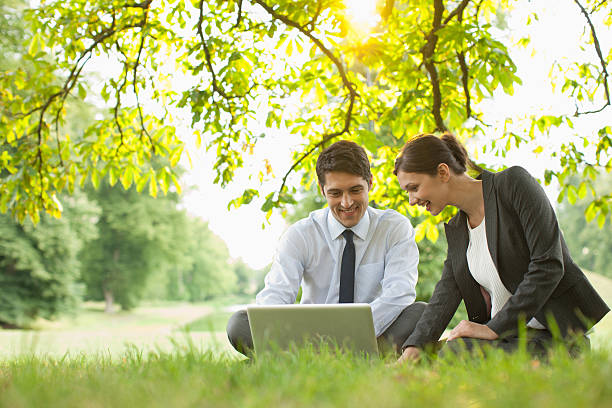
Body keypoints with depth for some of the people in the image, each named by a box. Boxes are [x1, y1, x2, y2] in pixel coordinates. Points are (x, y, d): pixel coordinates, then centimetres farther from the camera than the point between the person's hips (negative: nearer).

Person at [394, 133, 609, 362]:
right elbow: (445, 296, 0)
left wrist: (494, 328, -20)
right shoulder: (456, 230, 11)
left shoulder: (514, 183, -10)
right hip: (508, 336, 6)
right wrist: (412, 350, -18)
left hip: (557, 334, -6)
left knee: (459, 350, -27)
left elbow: (549, 265, -17)